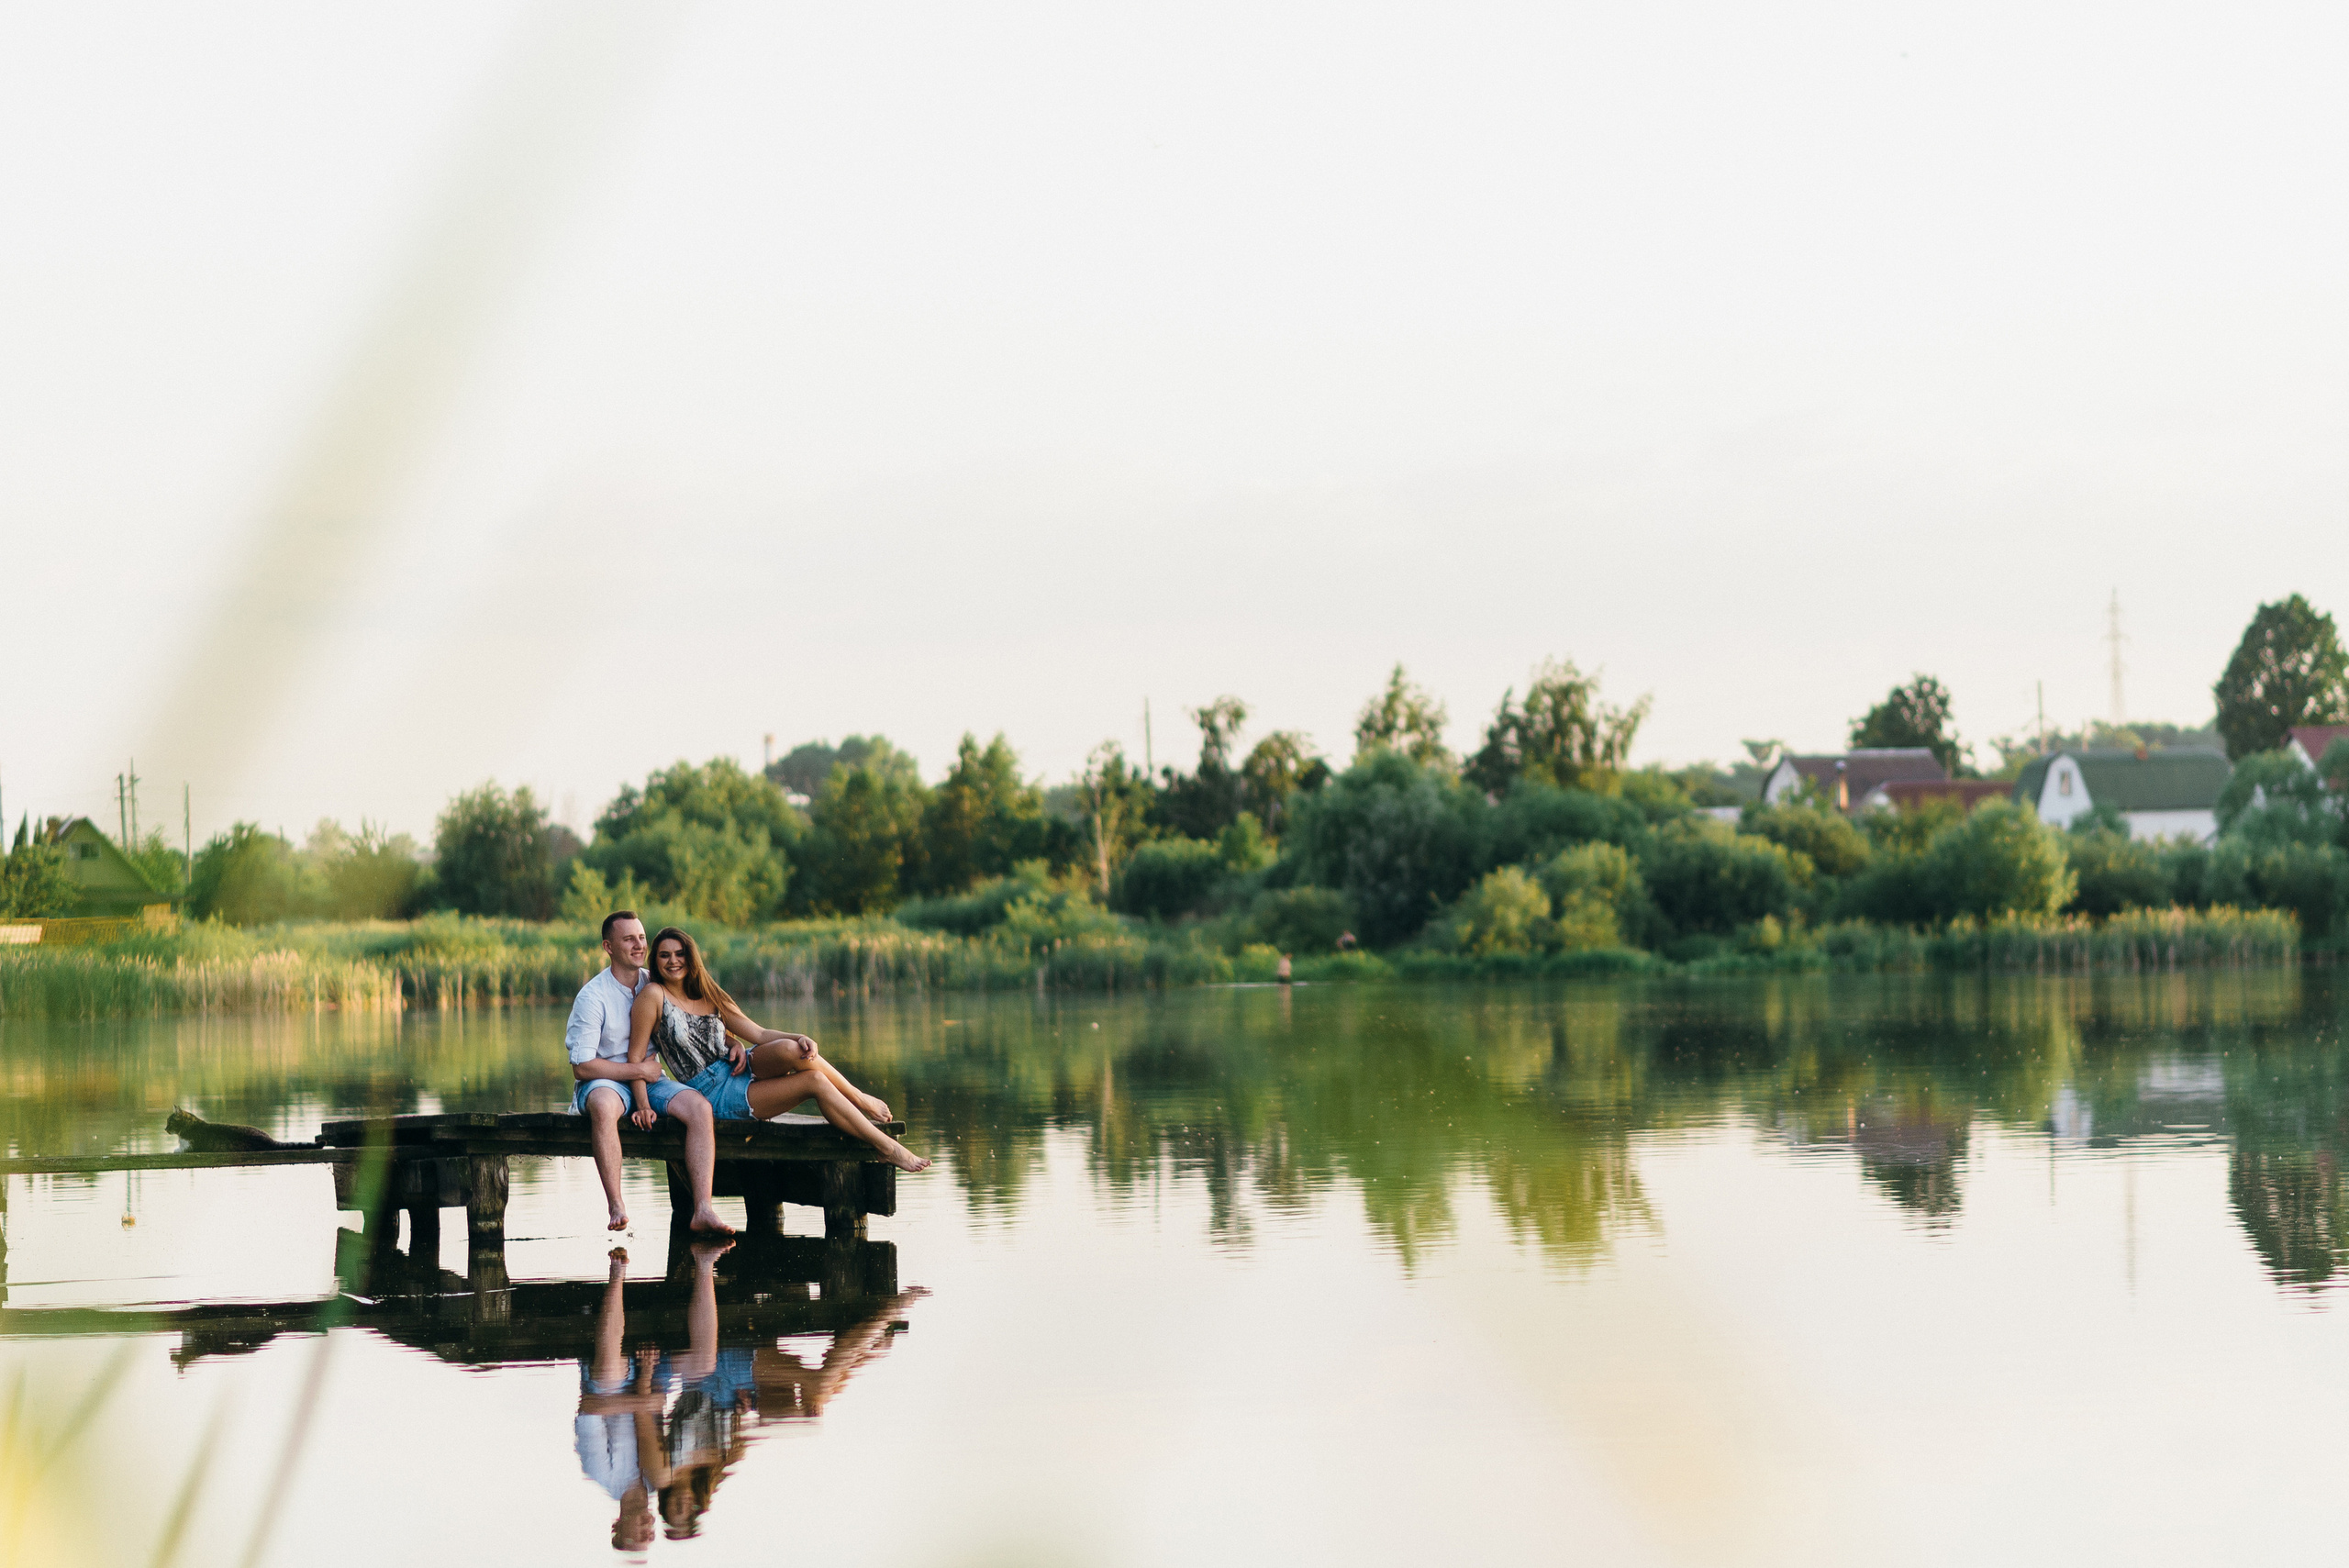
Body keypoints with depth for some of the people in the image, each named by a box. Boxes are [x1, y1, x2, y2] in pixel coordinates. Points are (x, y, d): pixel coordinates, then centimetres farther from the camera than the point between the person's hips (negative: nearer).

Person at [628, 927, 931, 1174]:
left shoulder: (709, 996, 11)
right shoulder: (653, 996, -7)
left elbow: (759, 1034, 9)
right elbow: (636, 1057, -8)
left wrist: (800, 1040, -10)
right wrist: (644, 1106, -21)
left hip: (735, 1070, 5)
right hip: (712, 1094, -5)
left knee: (790, 1050, -29)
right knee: (813, 1080, -22)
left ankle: (859, 1099, -8)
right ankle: (887, 1146, -15)